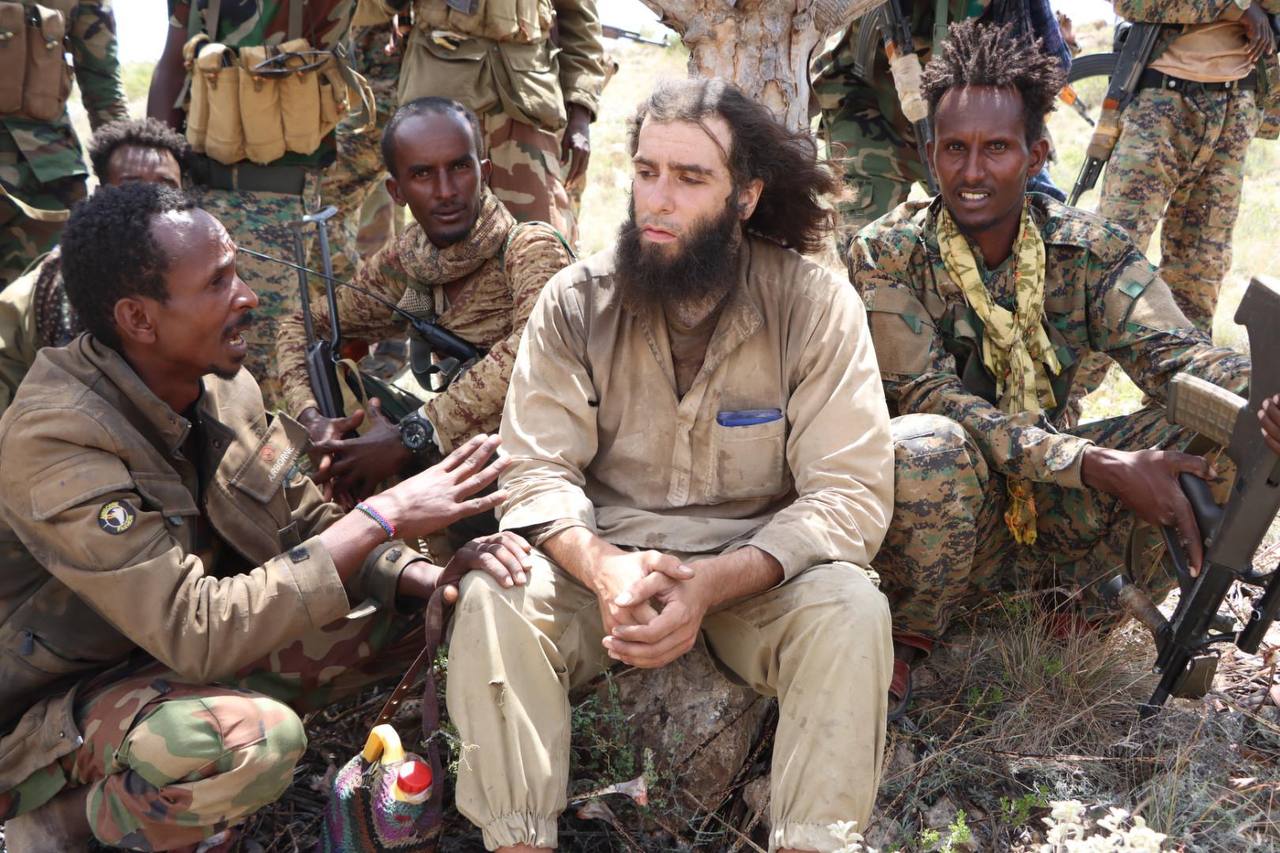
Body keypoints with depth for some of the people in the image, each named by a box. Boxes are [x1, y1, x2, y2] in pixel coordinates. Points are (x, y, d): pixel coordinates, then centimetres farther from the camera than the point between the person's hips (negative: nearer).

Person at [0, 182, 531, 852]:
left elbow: (307, 530, 2)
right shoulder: (58, 438, -28)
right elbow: (196, 634, -34)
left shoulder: (225, 390, -5)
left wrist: (432, 578, -18)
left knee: (400, 607, -1)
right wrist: (383, 516, -32)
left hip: (176, 658, 8)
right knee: (256, 740, -37)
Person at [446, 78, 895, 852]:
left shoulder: (816, 305, -11)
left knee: (852, 610, -30)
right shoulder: (576, 302, -6)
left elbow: (849, 495, -16)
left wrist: (714, 583, -30)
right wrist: (601, 567, -31)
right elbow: (538, 473, -9)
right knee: (494, 599, -26)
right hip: (608, 564, 1)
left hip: (757, 570, -1)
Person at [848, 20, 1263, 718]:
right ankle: (907, 632, -10)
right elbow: (927, 398, -23)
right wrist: (1097, 465, -33)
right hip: (953, 510, -3)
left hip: (1047, 502, 4)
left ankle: (1080, 583, 4)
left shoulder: (1090, 250, -3)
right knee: (927, 447, -39)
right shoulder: (886, 256, -14)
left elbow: (1171, 352, -15)